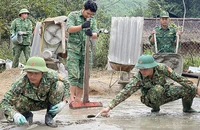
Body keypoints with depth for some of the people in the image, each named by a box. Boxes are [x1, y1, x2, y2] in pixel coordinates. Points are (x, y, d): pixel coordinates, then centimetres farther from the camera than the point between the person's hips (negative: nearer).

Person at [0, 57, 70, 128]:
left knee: (59, 85, -27)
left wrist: (63, 102, -29)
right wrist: (15, 114, -56)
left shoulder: (50, 75, -34)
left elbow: (66, 84, -15)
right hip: (30, 103, -1)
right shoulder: (21, 83, -36)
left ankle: (49, 116, -7)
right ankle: (27, 115, 4)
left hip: (47, 101, 1)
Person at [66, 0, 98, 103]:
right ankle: (72, 97, -12)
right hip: (73, 49, -4)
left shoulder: (92, 20, 13)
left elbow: (96, 34, 5)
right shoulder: (73, 15, 1)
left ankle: (78, 98, 10)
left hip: (86, 51, 4)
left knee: (83, 76, 4)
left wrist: (91, 34, -20)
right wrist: (82, 26, -29)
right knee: (73, 74, -13)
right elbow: (69, 29, -13)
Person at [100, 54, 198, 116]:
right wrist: (109, 107, -45)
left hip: (166, 93, 2)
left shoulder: (162, 68, -27)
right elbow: (124, 93, -35)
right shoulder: (138, 78, -30)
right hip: (151, 99, -2)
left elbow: (178, 78, -16)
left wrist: (193, 88, -8)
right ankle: (155, 108, -7)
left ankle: (187, 108, 21)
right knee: (157, 89, -37)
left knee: (191, 89, -12)